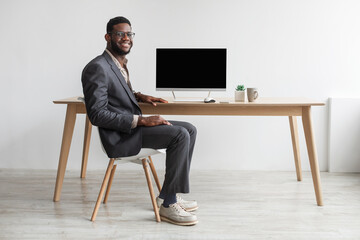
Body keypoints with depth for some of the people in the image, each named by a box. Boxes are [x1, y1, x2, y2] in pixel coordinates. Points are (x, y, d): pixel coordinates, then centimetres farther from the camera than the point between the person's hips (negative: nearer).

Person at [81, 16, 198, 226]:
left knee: (189, 129, 4)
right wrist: (141, 121, -22)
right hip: (119, 137, -10)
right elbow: (97, 115, -22)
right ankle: (168, 205, -14)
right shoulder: (97, 68, -16)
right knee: (180, 135, -23)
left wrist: (139, 96, 12)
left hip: (132, 127, 10)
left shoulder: (120, 64, 14)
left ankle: (168, 195, 7)